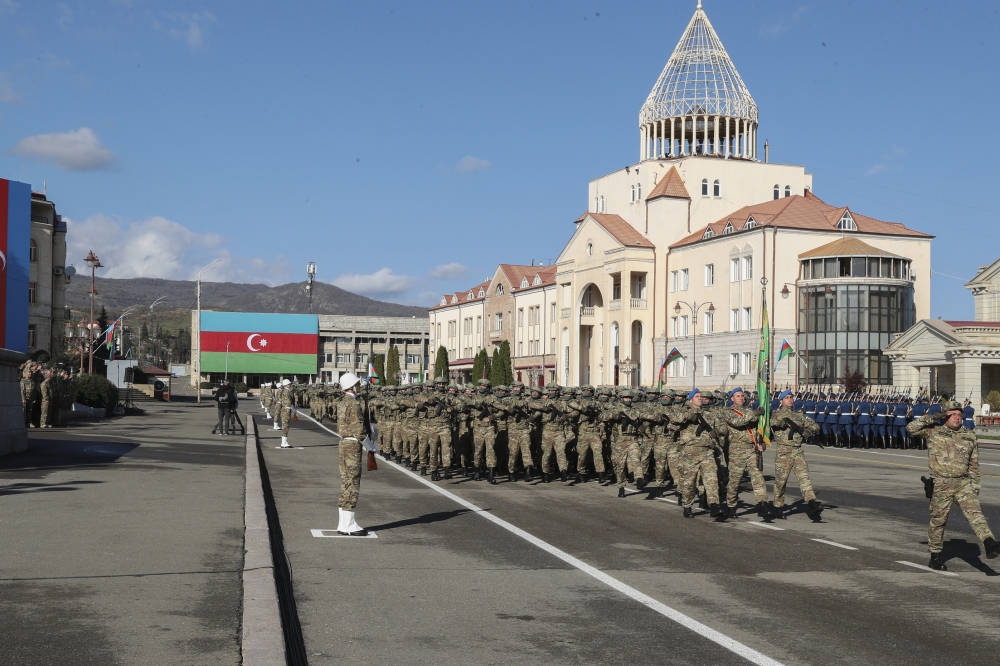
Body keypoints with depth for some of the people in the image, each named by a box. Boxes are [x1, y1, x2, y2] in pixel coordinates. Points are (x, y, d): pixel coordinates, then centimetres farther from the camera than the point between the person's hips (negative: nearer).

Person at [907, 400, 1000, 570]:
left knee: (974, 512, -17)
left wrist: (975, 484, 14)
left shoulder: (970, 436, 11)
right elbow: (911, 428, -7)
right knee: (938, 520, 7)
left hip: (964, 483, 2)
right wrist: (932, 418, -10)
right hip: (941, 484, -2)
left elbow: (974, 463, 17)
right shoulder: (933, 431, 2)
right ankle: (935, 556, 20)